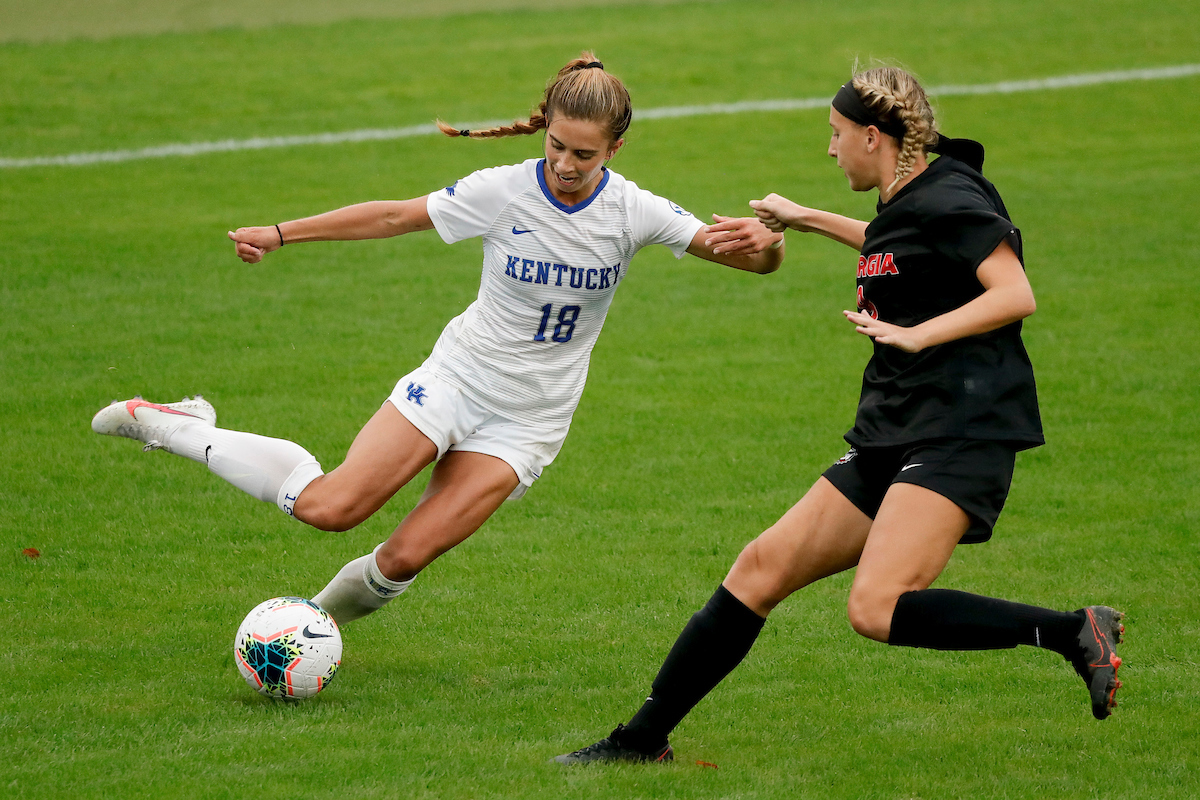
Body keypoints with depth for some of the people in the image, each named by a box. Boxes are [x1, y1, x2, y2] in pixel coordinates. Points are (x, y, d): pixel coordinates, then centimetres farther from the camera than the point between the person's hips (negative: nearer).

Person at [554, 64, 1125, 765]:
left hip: (961, 436, -9)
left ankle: (1078, 631, -17)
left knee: (876, 609, -27)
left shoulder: (948, 200, -9)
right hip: (892, 442, 9)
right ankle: (645, 739, 13)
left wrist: (915, 334, -26)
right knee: (760, 570, 6)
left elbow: (1016, 294, -20)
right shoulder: (905, 207, 18)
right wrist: (811, 220, 50)